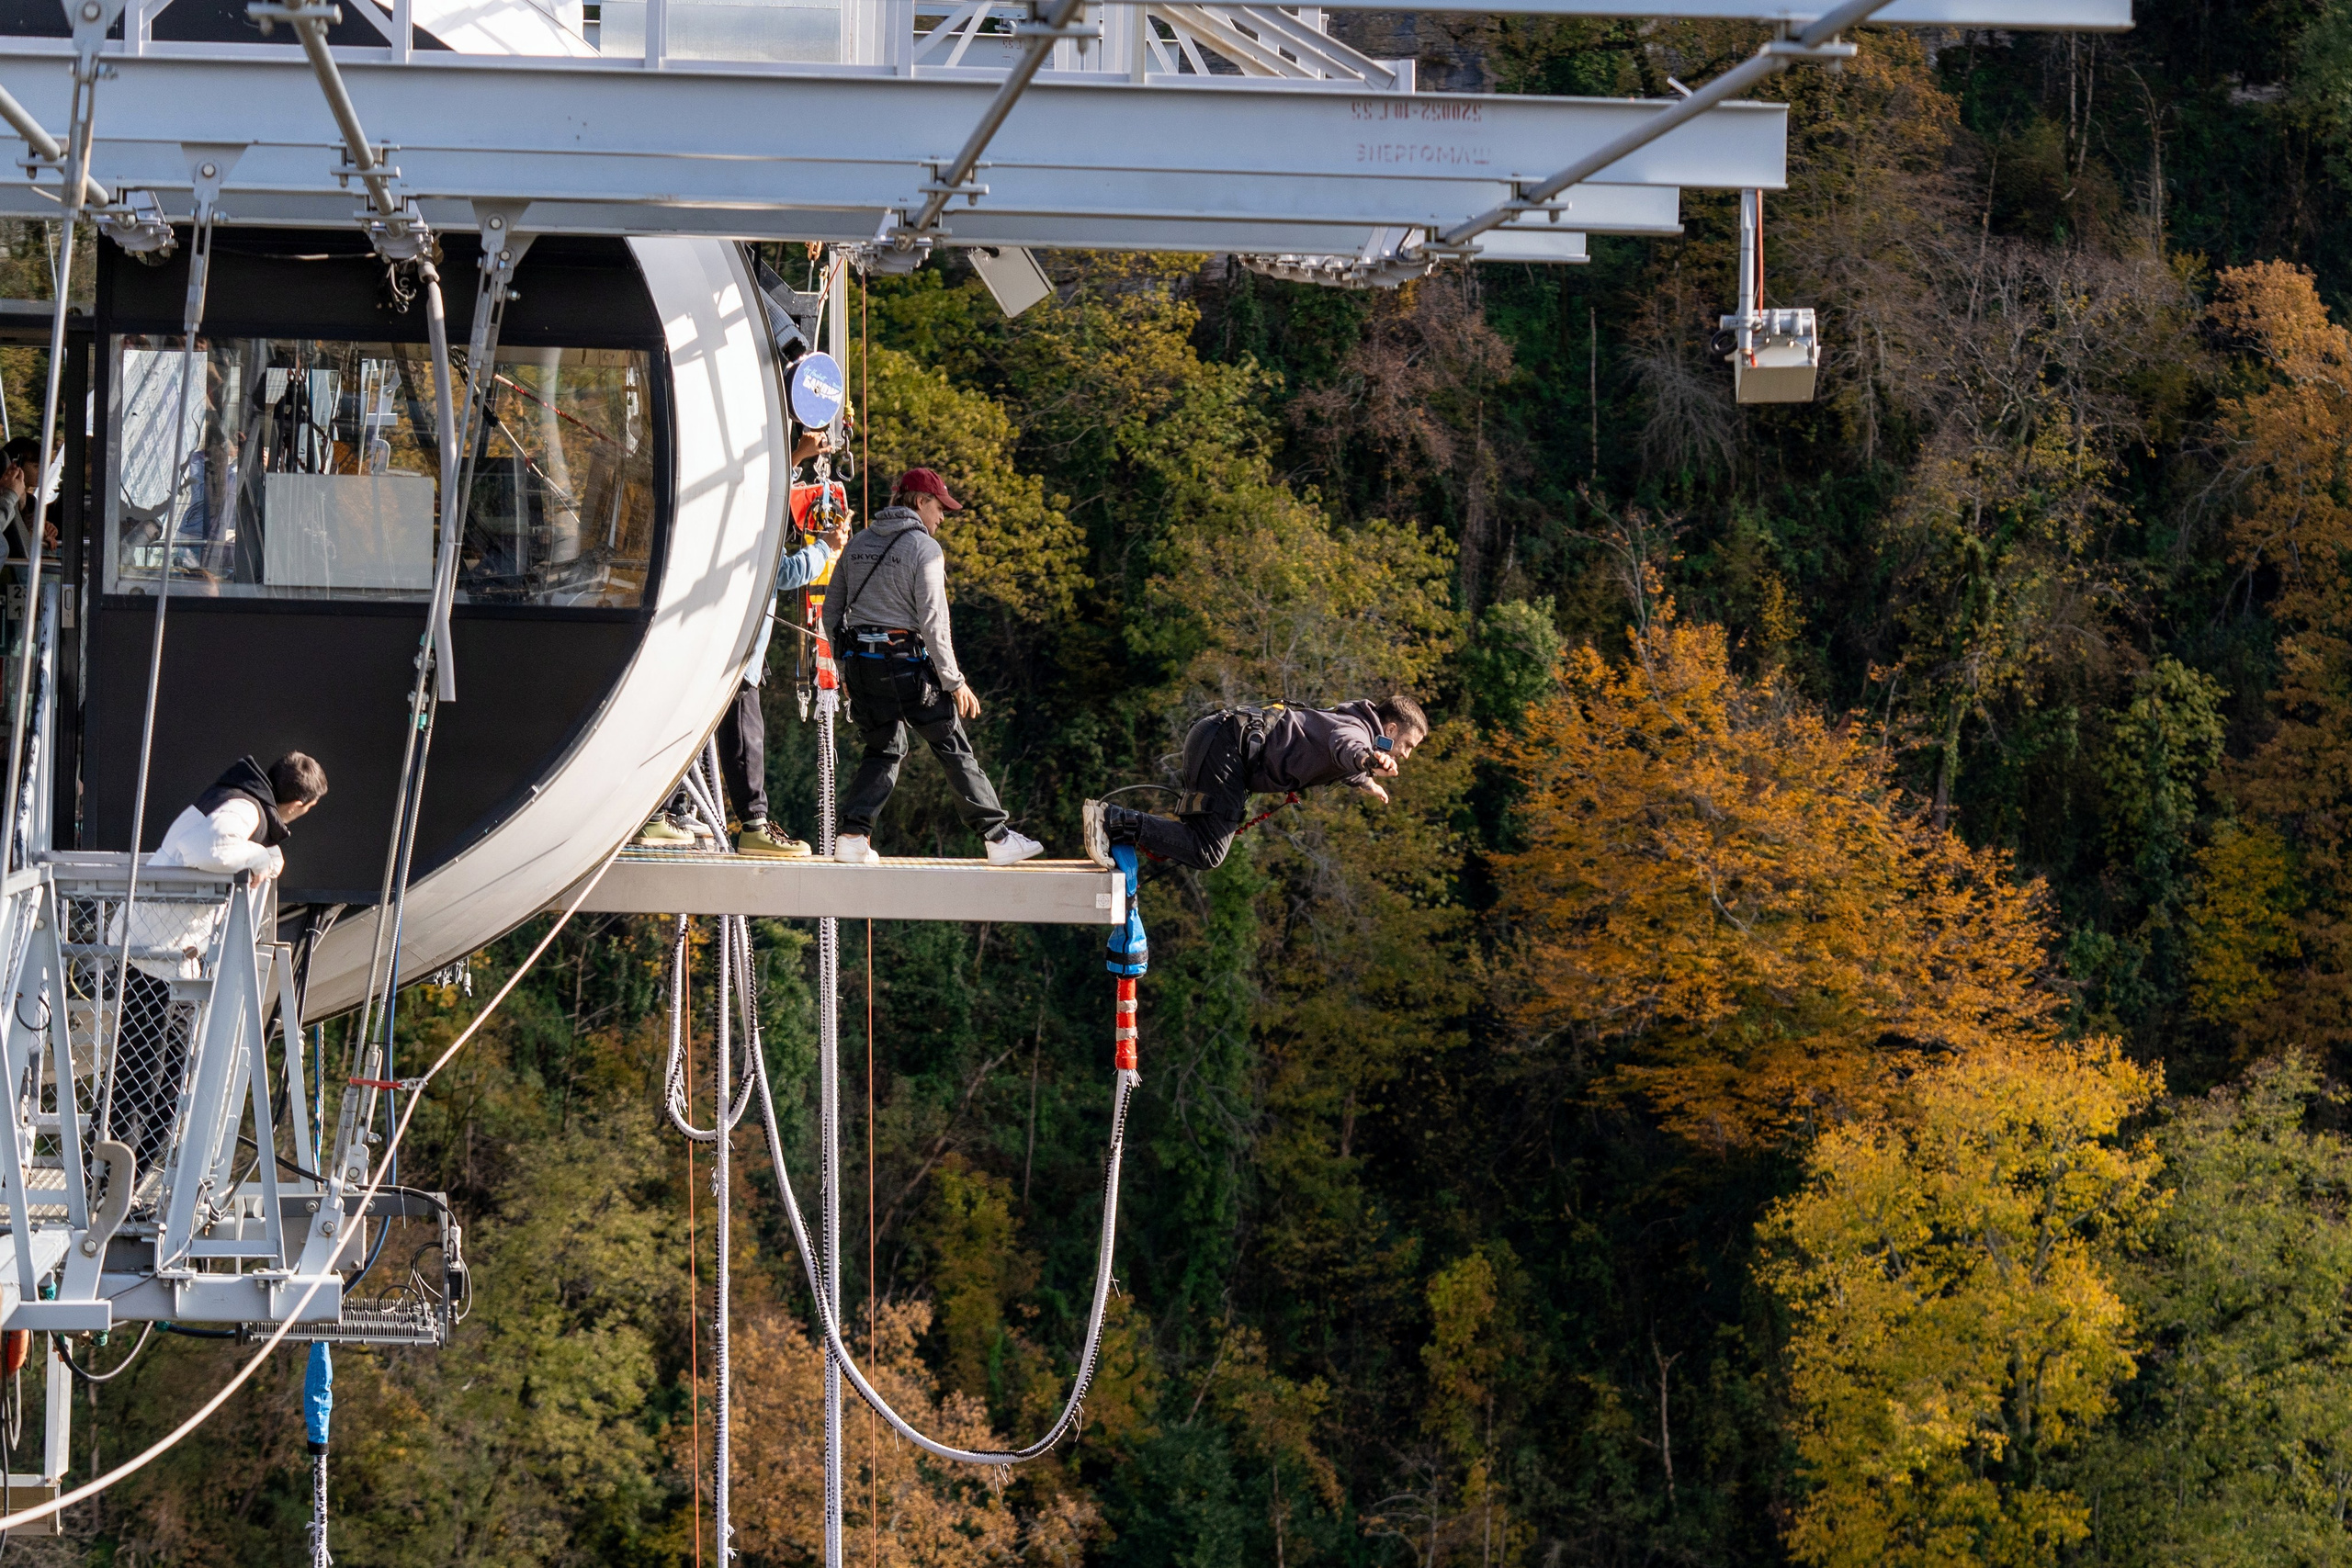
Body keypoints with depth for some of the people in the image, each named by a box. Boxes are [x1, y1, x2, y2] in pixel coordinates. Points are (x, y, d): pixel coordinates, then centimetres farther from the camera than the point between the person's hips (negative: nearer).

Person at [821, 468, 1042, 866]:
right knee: (954, 749, 2)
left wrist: (846, 669, 22)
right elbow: (932, 620, -13)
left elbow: (832, 612, 14)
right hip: (905, 662, -6)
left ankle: (853, 834, 0)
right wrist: (954, 681, -8)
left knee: (885, 749, 17)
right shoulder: (924, 548, -8)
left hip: (859, 663, 6)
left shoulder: (858, 544, 12)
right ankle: (997, 838, 5)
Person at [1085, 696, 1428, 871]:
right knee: (1207, 853, -20)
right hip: (1226, 745, -10)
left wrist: (1366, 783, 68)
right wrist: (1369, 759, -60)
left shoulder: (1345, 720, 23)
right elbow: (1346, 747, -38)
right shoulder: (1359, 730, -8)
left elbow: (1336, 764, 51)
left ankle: (1115, 825, 11)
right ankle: (1113, 820, -22)